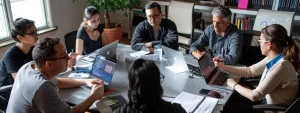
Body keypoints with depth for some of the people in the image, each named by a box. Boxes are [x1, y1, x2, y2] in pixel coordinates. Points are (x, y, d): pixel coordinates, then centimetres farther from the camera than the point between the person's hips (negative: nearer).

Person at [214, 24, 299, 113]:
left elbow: (254, 96, -28)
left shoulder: (280, 66, -30)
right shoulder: (272, 59, -3)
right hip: (266, 101, 8)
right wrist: (224, 67, 1)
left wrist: (234, 85, -13)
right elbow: (249, 71, 9)